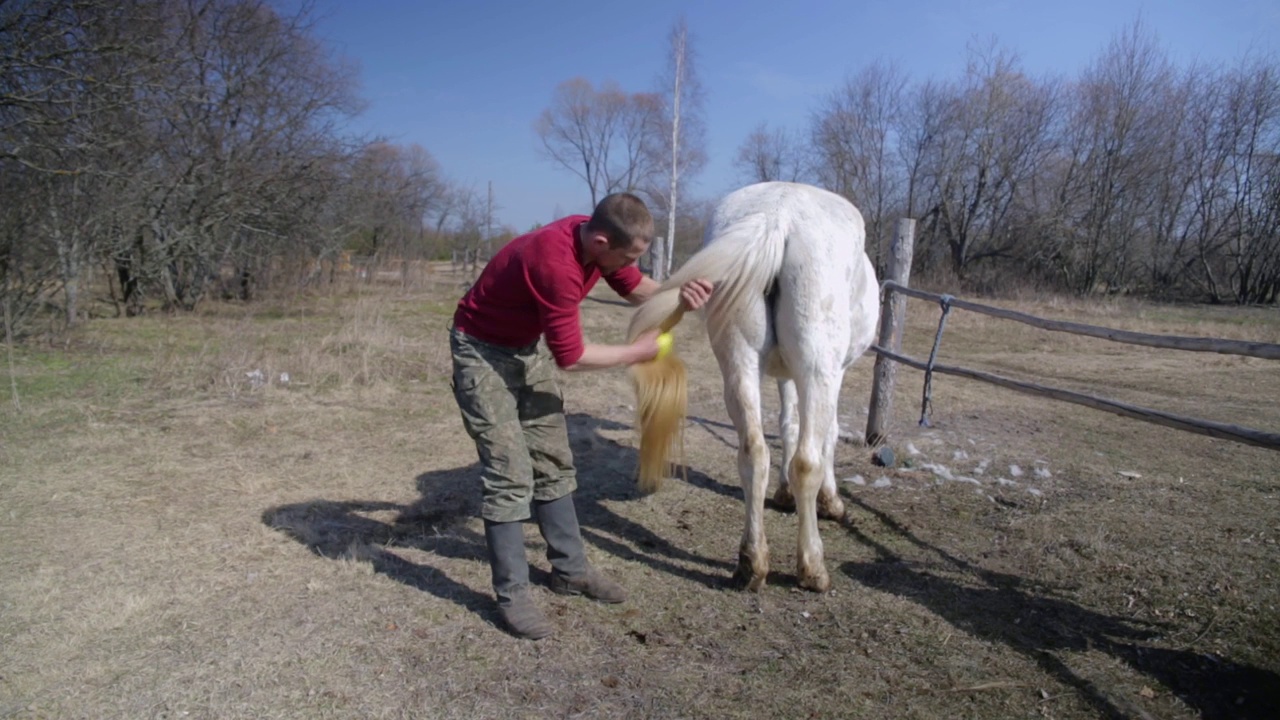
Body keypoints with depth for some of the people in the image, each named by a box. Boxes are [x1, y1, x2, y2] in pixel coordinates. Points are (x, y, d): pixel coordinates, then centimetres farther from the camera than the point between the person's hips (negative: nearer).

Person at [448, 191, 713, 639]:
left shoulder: (599, 236, -11)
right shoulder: (556, 264, -36)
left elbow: (637, 289, 5)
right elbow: (570, 357, -28)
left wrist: (679, 296, -15)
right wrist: (638, 352, -17)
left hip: (529, 347, 9)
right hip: (482, 350, -8)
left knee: (554, 463, 10)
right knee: (510, 473, -11)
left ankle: (570, 569, 23)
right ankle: (512, 595, 2)